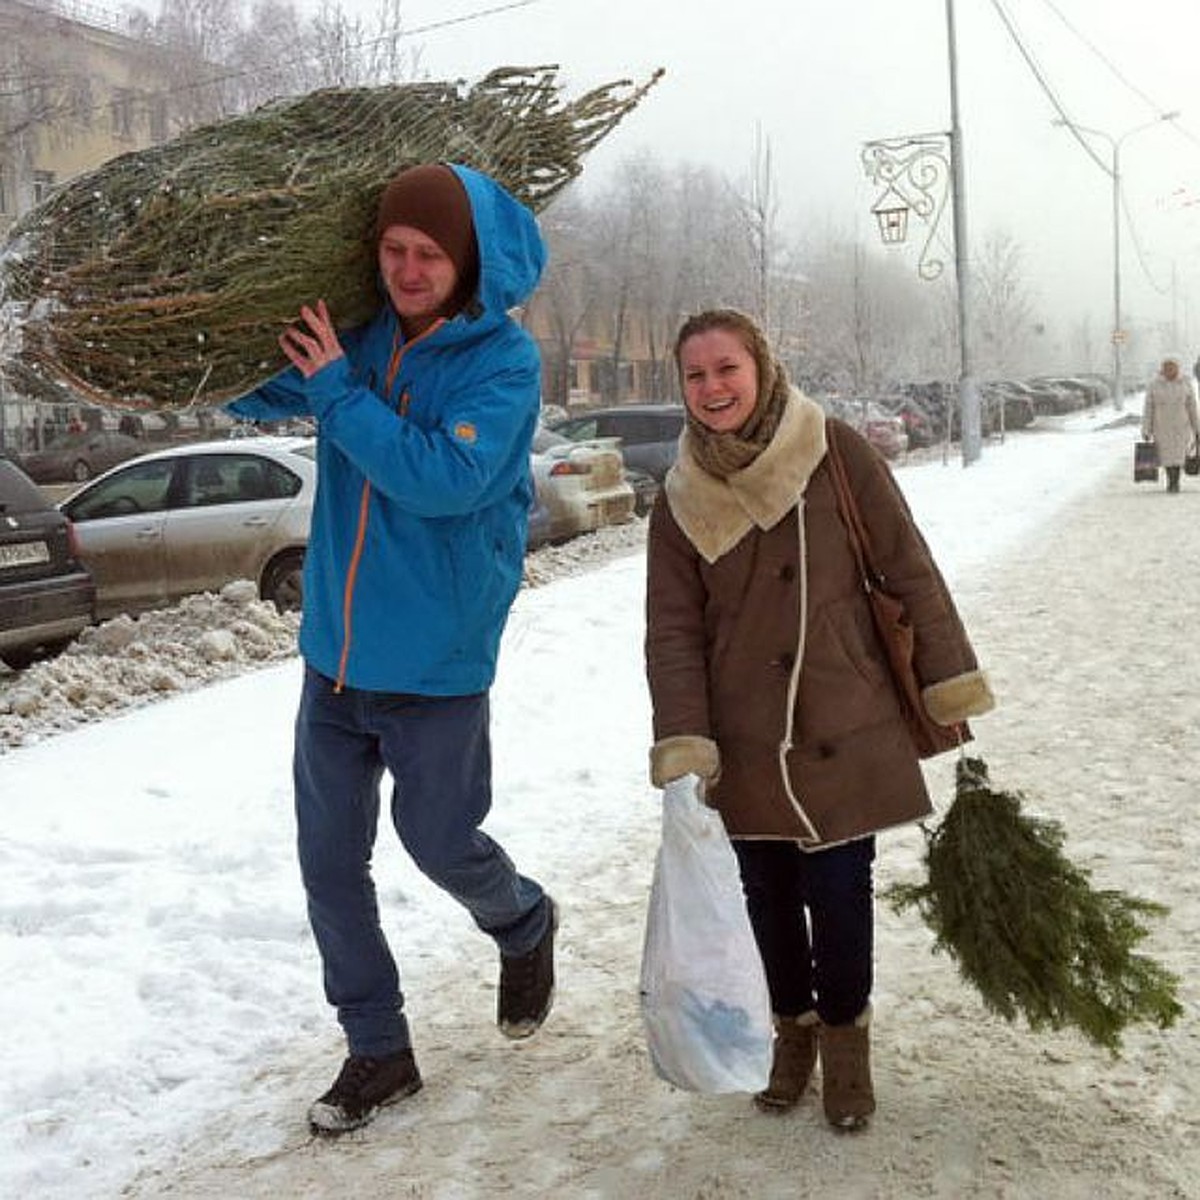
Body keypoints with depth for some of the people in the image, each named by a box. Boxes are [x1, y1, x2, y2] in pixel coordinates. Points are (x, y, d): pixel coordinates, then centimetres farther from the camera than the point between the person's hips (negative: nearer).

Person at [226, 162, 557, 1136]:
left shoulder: (502, 360, -13)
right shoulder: (354, 334, 1)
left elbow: (448, 478, -27)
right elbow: (255, 394, 16)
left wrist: (338, 390, -23)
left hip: (436, 662, -5)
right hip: (335, 651, 5)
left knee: (439, 840, 8)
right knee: (329, 861, 9)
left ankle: (524, 926, 43)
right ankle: (378, 1050, 27)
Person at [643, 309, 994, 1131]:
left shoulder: (835, 453, -7)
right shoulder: (683, 499, 1)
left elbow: (909, 568, -3)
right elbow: (673, 632, -1)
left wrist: (951, 684, -4)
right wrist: (683, 751, -10)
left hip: (845, 728, -2)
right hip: (745, 743, 2)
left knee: (838, 892, 0)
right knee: (769, 894, 12)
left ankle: (845, 1037, 27)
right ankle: (793, 1029, 37)